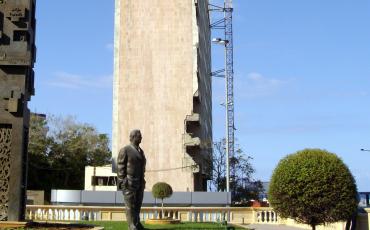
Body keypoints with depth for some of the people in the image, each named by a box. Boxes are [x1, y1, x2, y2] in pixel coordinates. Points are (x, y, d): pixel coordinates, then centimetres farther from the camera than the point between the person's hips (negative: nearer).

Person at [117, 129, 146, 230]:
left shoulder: (140, 151, 14)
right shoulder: (125, 150, -9)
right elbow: (120, 167, -11)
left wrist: (142, 181, 16)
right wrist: (122, 182, -18)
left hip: (139, 183, 7)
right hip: (129, 183, -7)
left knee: (137, 204, 9)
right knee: (130, 205, -6)